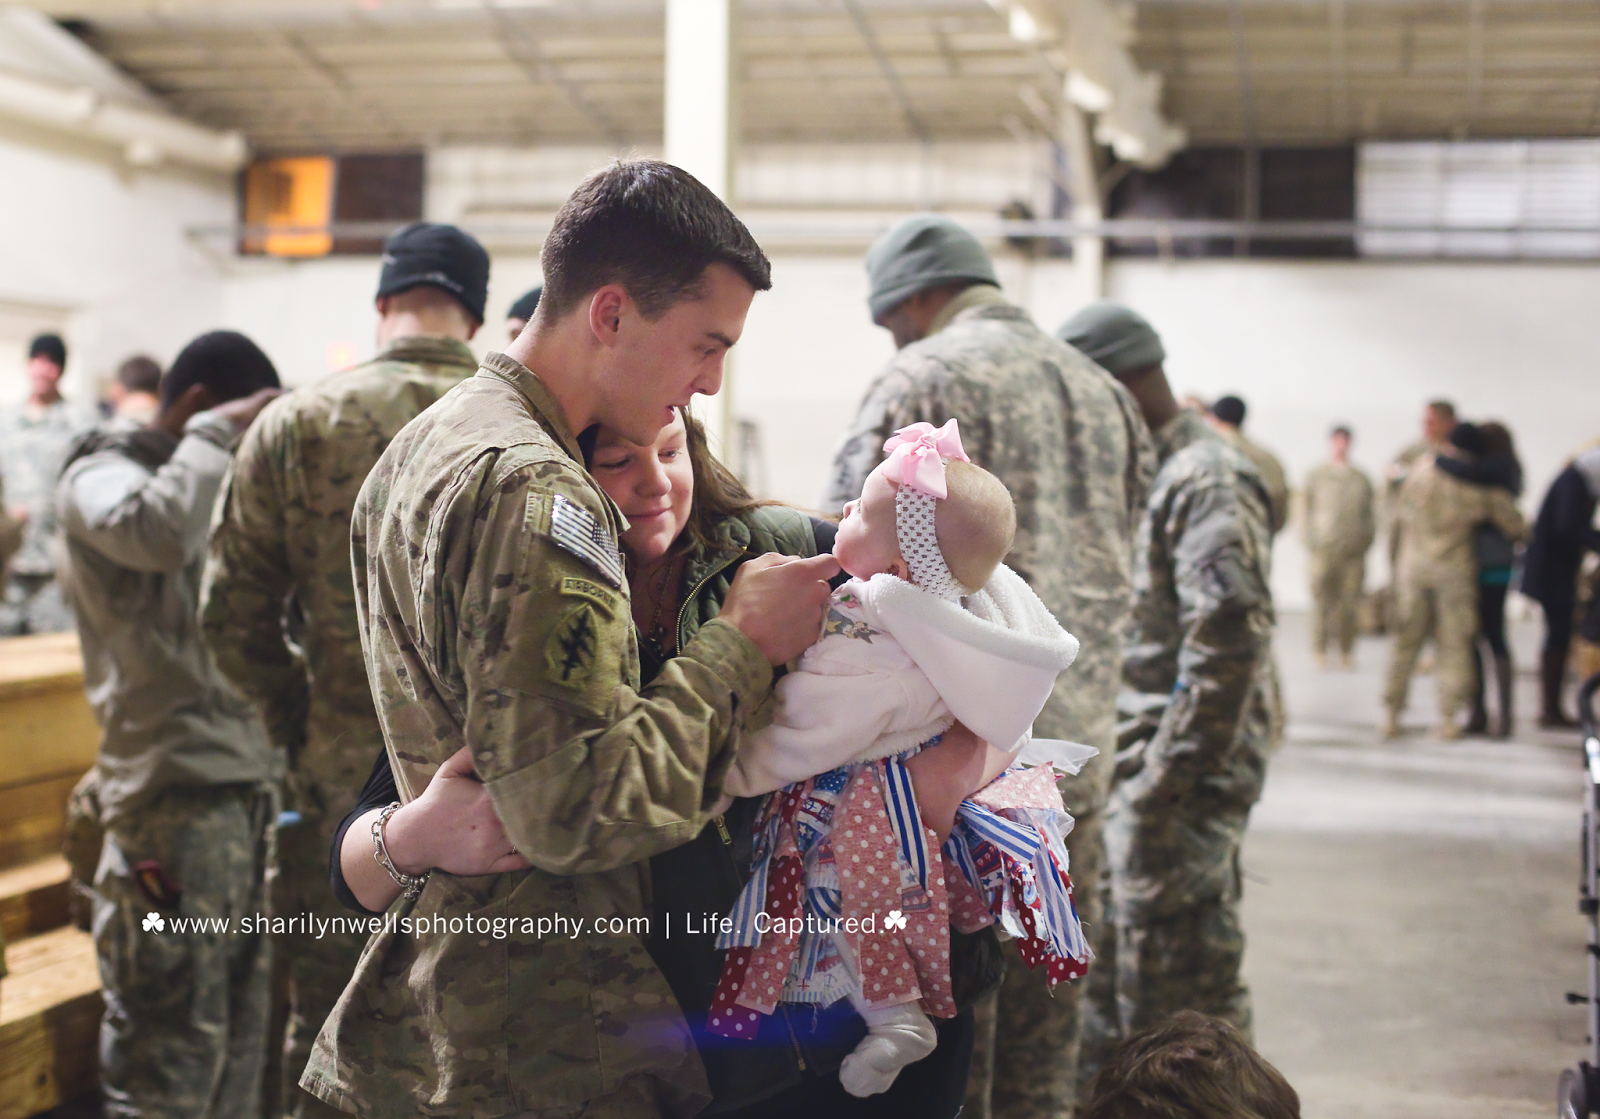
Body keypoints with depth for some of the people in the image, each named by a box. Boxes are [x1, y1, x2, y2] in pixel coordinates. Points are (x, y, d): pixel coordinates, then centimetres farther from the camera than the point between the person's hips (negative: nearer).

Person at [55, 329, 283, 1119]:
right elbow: (156, 533, -28)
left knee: (240, 1020, 13)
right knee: (172, 1036, -6)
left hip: (243, 780, 8)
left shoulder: (203, 479, 20)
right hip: (173, 787, -8)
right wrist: (216, 433, -16)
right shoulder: (101, 473, -4)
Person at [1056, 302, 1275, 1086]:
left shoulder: (1208, 481, -13)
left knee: (1181, 1001, -3)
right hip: (1124, 775, 10)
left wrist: (1165, 784, -21)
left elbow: (1228, 643, -22)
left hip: (1178, 783, -10)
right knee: (1103, 977, 17)